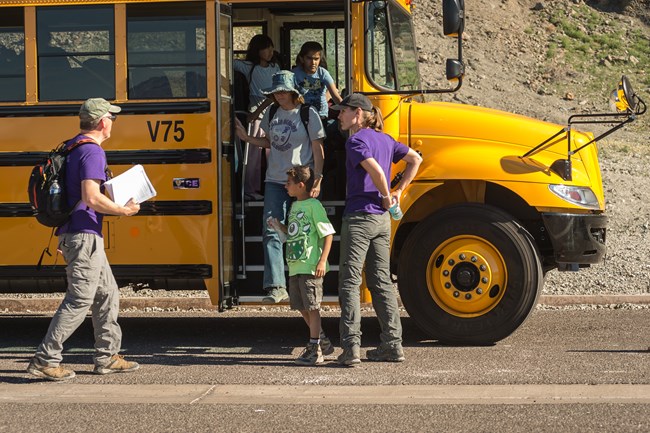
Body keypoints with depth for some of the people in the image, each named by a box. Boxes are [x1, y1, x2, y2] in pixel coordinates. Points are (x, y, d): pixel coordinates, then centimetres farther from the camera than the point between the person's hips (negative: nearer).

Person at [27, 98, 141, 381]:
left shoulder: (72, 147, 16)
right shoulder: (92, 151, -15)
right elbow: (91, 198, -26)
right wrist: (124, 210, -14)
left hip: (73, 233, 10)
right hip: (84, 235, -10)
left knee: (106, 294, 15)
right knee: (79, 300, -7)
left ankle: (106, 357, 20)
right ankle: (45, 360, -6)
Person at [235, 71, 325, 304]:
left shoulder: (308, 114, -4)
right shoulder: (271, 113, 10)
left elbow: (318, 149, -4)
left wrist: (317, 181, -10)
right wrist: (247, 138, 9)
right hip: (275, 180, 4)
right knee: (271, 232, -8)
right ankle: (276, 287, -12)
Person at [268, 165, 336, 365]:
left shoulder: (314, 205, -12)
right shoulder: (295, 206, 15)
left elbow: (328, 233, -14)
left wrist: (322, 261, -18)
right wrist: (279, 226, 7)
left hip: (310, 267, -9)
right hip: (295, 266, 9)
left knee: (312, 307, -4)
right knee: (302, 307, 14)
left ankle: (315, 350, 1)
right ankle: (322, 341, 28)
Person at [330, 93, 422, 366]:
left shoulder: (355, 141, -12)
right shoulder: (385, 139, 13)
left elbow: (376, 171, -26)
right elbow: (415, 159, 19)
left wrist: (386, 196, -9)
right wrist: (397, 192, 15)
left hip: (359, 218, -8)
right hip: (382, 219, 8)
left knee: (349, 282, -3)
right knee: (381, 281, 13)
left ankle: (351, 347, -7)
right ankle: (393, 345, 13)